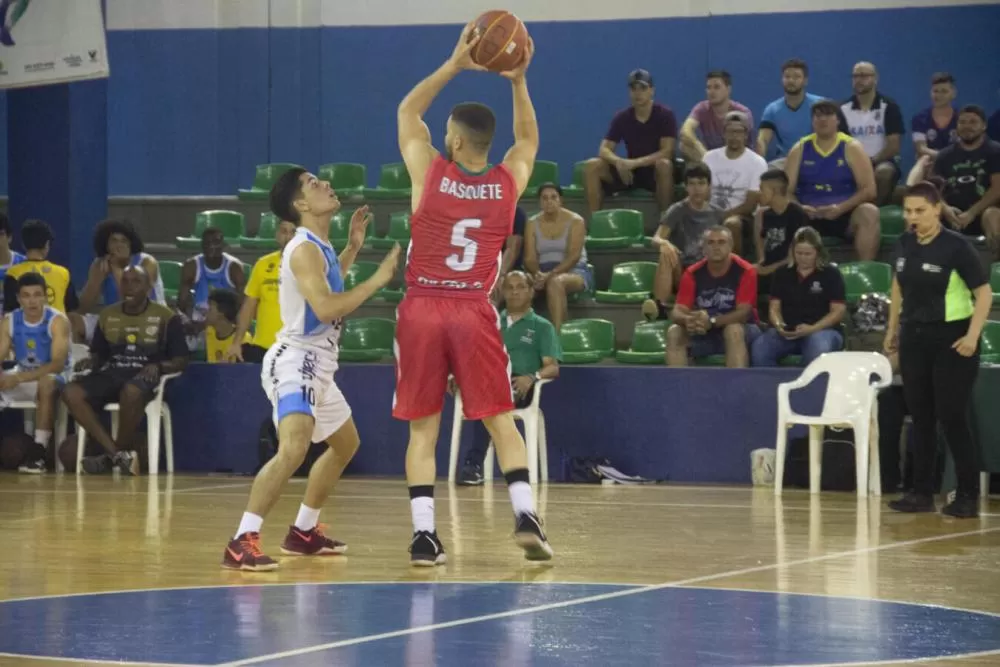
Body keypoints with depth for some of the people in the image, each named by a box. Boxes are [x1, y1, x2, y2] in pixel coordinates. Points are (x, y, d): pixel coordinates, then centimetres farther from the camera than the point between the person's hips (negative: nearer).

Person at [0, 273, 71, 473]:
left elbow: (58, 364, -26)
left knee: (47, 383, -40)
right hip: (21, 376, 5)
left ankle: (39, 451, -38)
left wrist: (20, 378, -37)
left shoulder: (57, 321, -17)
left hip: (52, 377, -5)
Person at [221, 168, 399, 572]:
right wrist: (377, 280, -21)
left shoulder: (320, 248, 12)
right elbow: (325, 308, -28)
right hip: (295, 361, -11)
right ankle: (243, 542, -33)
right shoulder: (305, 249, -17)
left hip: (317, 365, 11)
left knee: (346, 443, 27)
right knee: (293, 448, -30)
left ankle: (303, 533, 34)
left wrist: (353, 247, 25)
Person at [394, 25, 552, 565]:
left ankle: (424, 534, -4)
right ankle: (525, 516, -7)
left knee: (423, 428, 3)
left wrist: (454, 65, 9)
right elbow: (528, 139, 26)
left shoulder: (430, 173, -1)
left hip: (422, 311, -1)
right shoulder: (509, 182, 5)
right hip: (474, 313, 1)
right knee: (500, 421, 7)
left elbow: (407, 112, 14)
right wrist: (517, 82, 16)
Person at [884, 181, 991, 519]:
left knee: (951, 417, -7)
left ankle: (968, 495, 1)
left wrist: (973, 335, -21)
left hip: (951, 339, -6)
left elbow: (984, 292, -13)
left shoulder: (957, 246, -14)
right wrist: (892, 329, 20)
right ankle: (921, 492, 14)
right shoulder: (904, 245, 4)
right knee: (921, 417, 8)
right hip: (914, 337, 6)